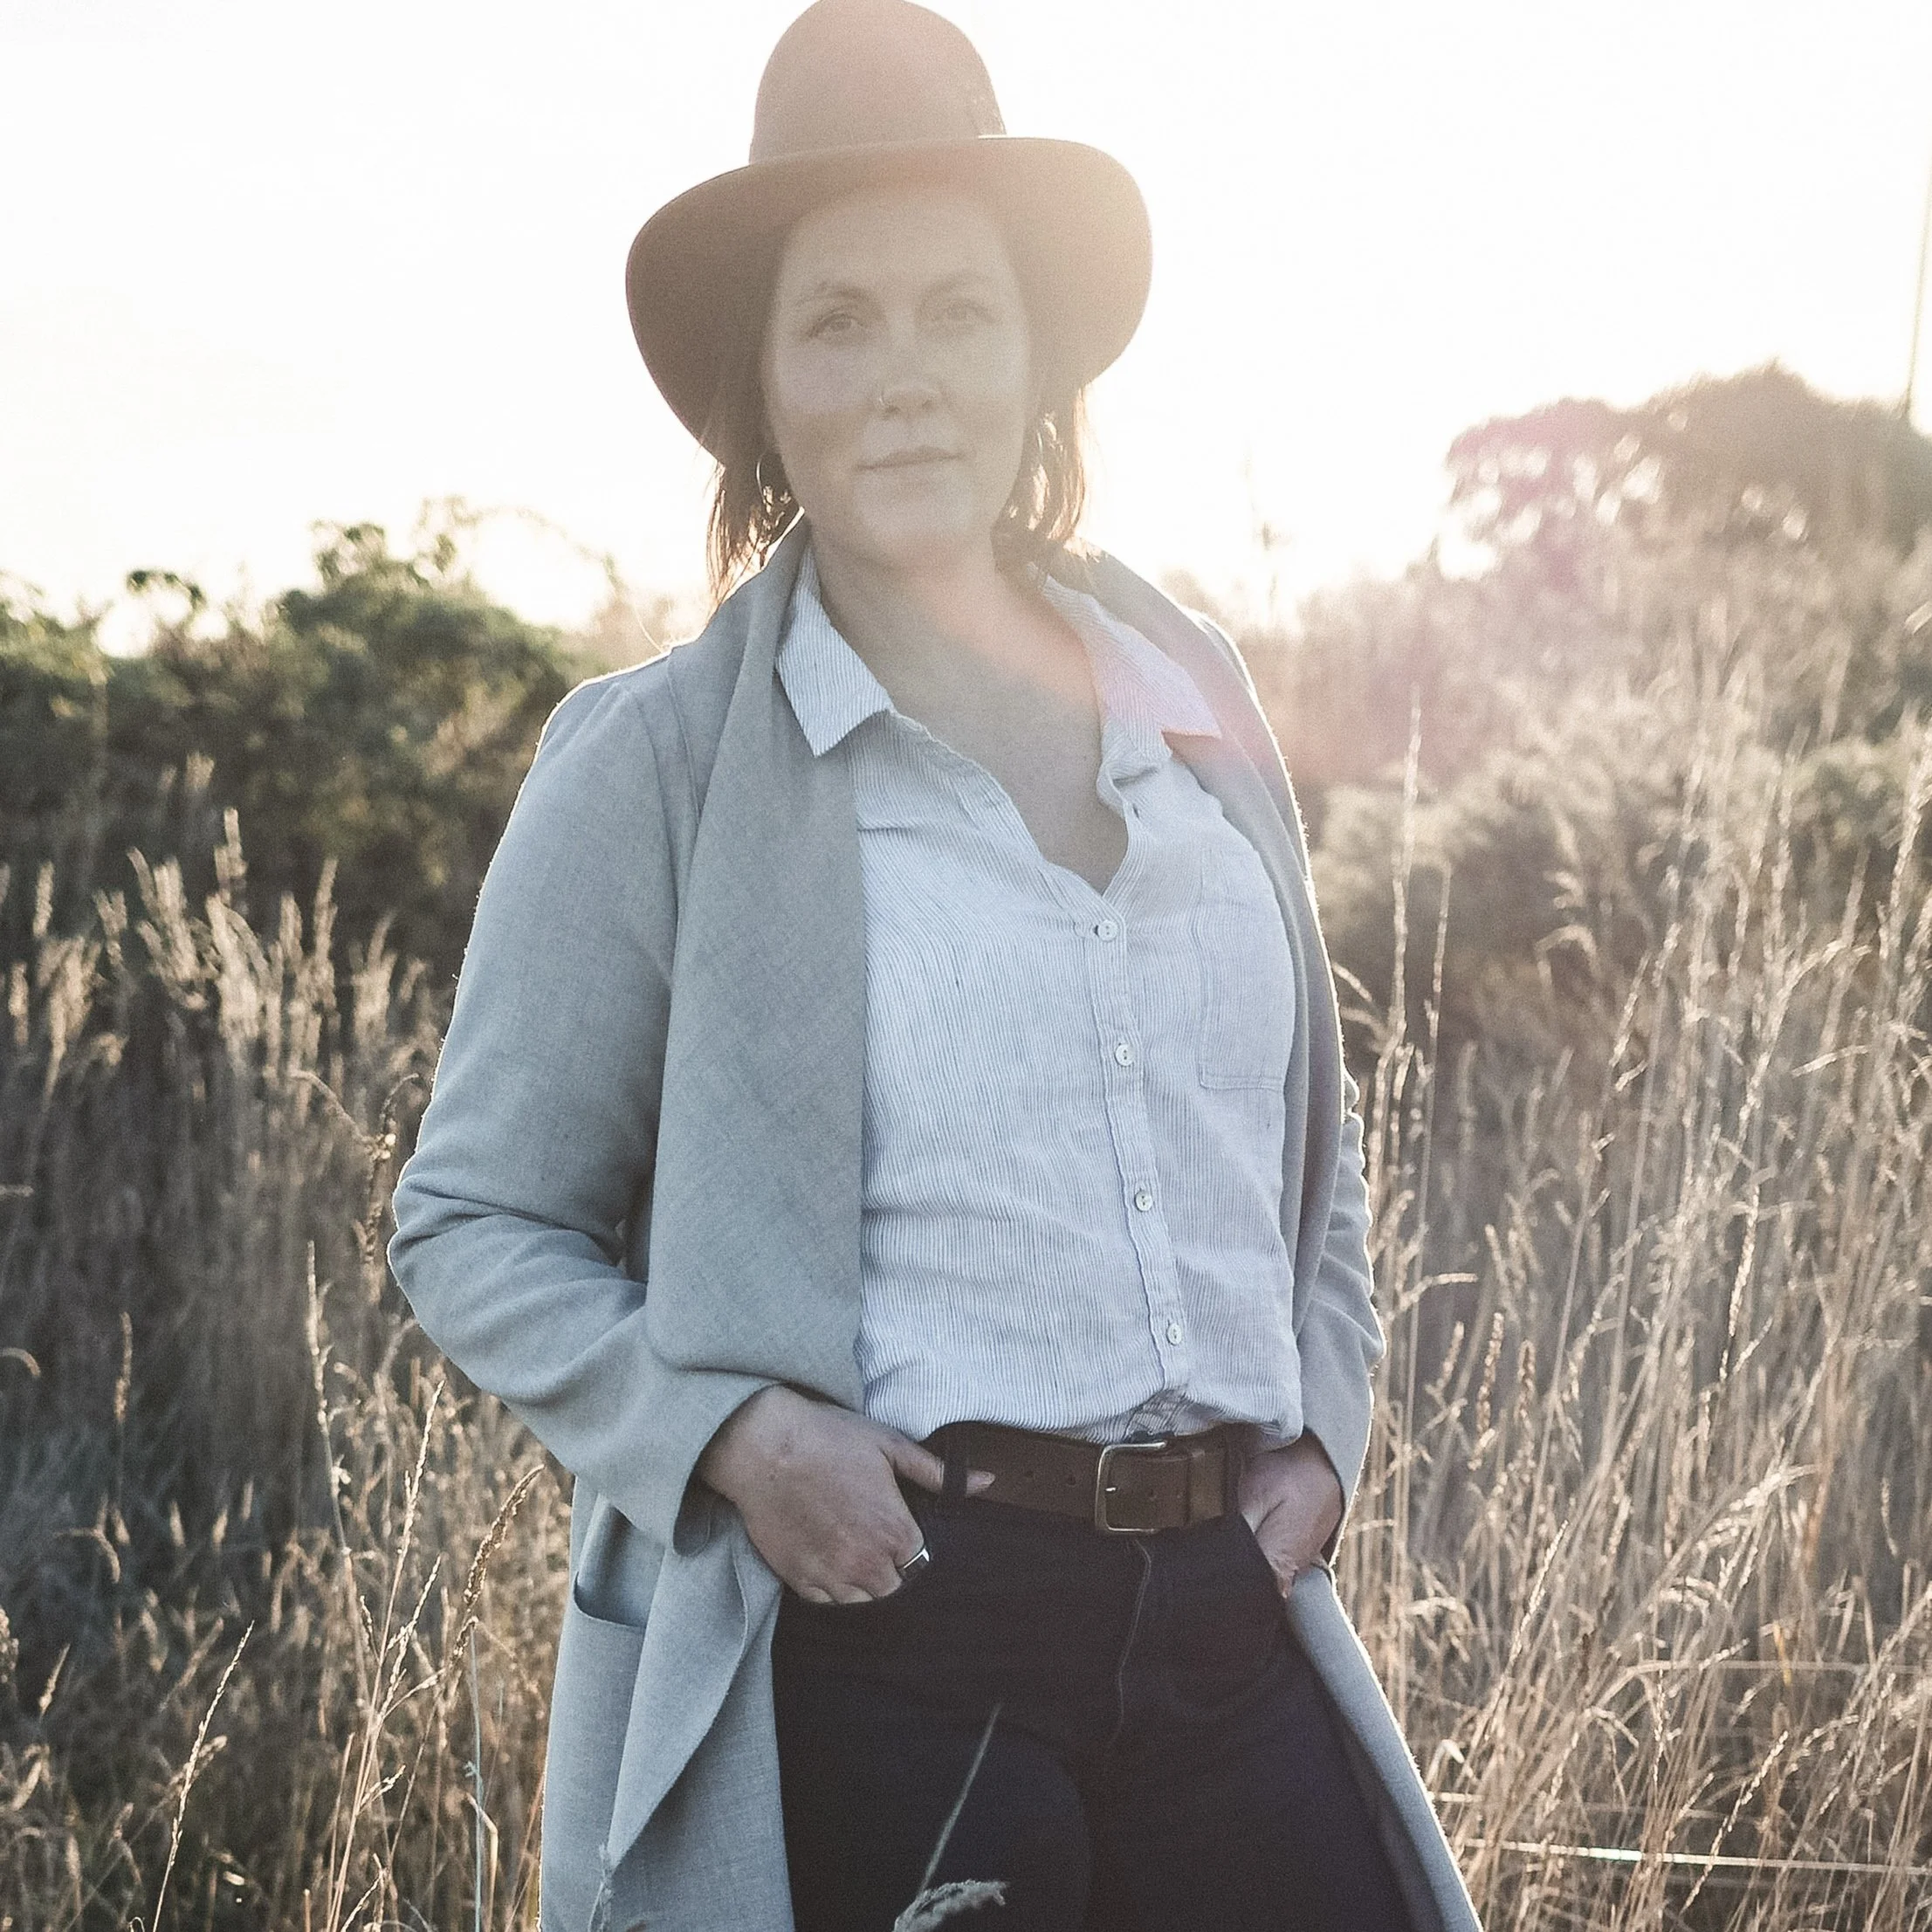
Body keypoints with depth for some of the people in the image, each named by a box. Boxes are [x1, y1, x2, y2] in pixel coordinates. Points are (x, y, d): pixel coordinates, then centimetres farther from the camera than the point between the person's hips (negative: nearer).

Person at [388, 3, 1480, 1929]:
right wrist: (725, 1431, -13)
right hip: (876, 1647, -3)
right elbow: (473, 1223, 2)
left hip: (1228, 1627, 4)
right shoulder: (650, 759, -2)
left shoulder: (1194, 694, 10)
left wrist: (1321, 1419, 9)